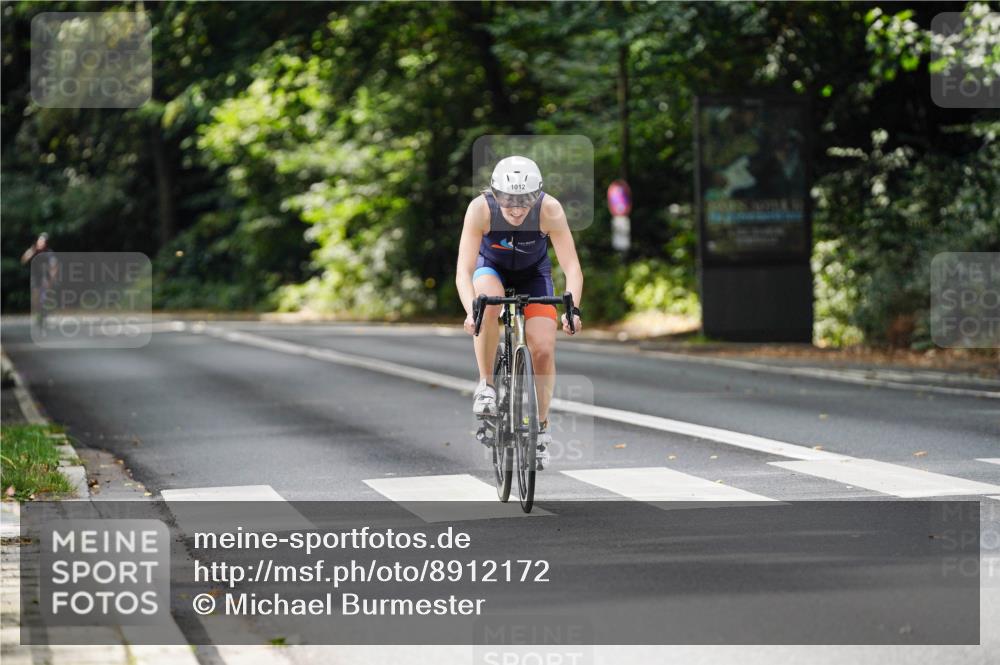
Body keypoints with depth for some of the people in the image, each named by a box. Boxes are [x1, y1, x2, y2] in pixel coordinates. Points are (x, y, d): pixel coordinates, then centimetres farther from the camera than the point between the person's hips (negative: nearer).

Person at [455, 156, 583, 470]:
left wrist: (573, 309, -49)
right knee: (488, 303, -36)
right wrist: (470, 311, -53)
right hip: (491, 267, -1)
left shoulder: (550, 209, -33)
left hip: (533, 273, 1)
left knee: (544, 350, -12)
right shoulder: (480, 208, -34)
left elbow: (572, 267, -33)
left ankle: (541, 426, 9)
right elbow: (464, 270, -37)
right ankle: (486, 385, -19)